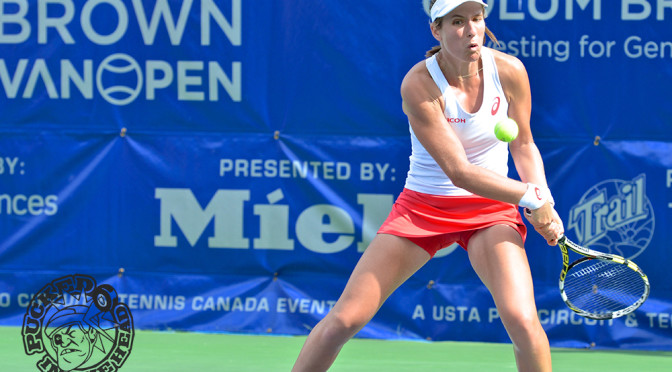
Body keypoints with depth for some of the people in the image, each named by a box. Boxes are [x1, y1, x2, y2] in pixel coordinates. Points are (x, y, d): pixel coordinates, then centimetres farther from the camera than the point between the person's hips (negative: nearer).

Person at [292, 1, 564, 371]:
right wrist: (531, 196, -23)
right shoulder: (418, 85, -20)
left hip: (492, 208, 1)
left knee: (522, 320, -23)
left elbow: (523, 144, 6)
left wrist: (544, 204, -8)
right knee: (344, 319, -5)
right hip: (422, 208, -1)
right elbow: (459, 171, -23)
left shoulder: (509, 71, -11)